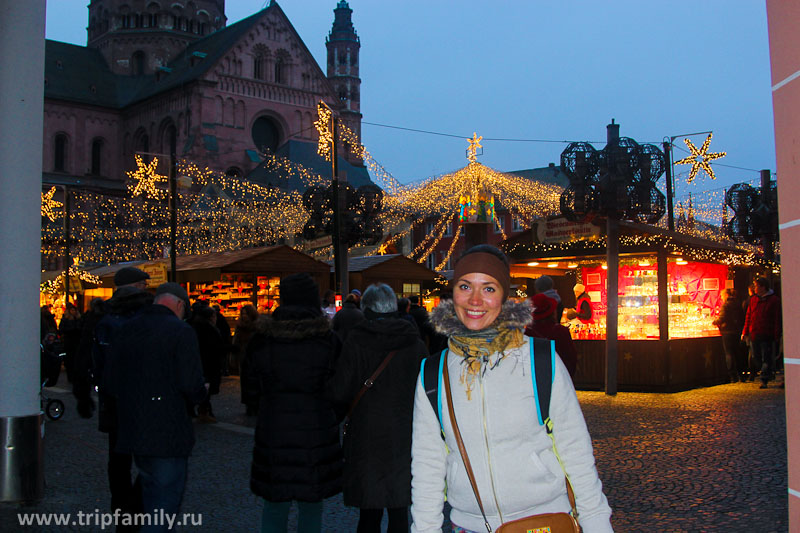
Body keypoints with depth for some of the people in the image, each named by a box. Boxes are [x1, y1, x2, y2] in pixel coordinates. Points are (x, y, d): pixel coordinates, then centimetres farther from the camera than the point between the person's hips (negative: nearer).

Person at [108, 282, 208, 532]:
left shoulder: (127, 330, 9)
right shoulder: (181, 331, -11)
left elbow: (113, 384, 12)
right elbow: (192, 386, -18)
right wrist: (203, 391, 4)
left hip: (132, 431, 7)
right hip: (168, 434, -7)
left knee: (151, 496, 22)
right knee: (165, 502, 1)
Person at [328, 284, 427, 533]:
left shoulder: (355, 343, -9)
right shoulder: (415, 343, -2)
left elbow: (339, 393, -8)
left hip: (367, 437, -2)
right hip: (404, 437, 2)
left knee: (369, 512, 8)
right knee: (399, 512, 11)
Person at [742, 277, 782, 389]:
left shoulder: (774, 300, -3)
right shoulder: (753, 299, 12)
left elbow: (777, 319, -6)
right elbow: (748, 316, 13)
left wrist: (777, 335, -11)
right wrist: (745, 332, 7)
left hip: (767, 335, -5)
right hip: (754, 334, 5)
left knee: (767, 358, -3)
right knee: (757, 357, 9)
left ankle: (764, 379, -2)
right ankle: (767, 373, 27)